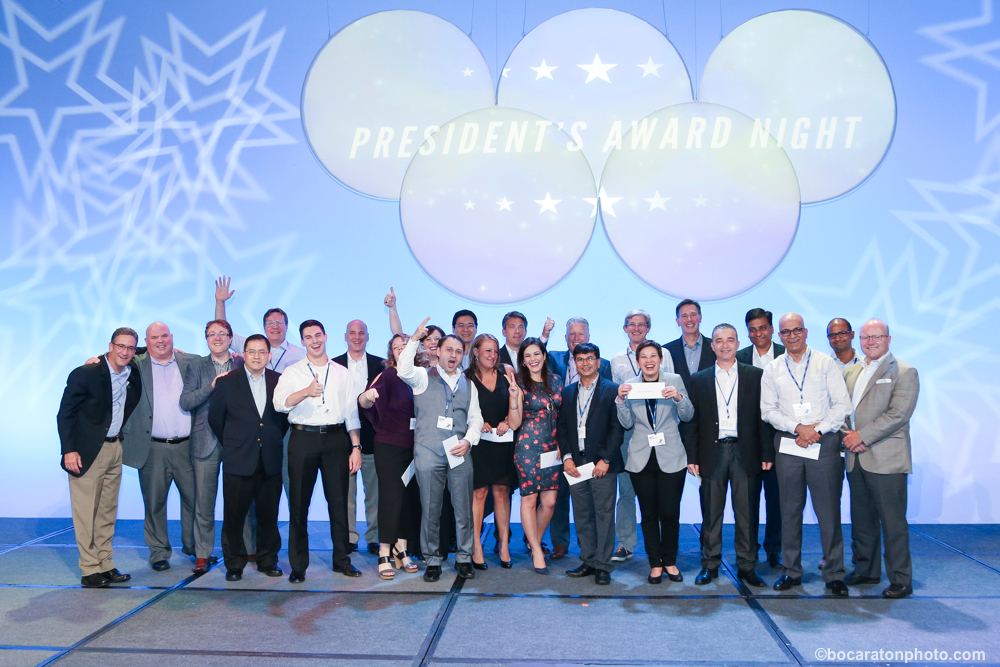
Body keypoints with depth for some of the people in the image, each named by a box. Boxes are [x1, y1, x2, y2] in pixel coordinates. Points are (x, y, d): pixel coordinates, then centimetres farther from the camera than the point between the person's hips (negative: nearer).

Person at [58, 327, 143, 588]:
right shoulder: (85, 374, -11)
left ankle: (105, 565, 20)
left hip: (115, 448, 5)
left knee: (108, 512, 12)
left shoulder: (134, 373, 4)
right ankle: (90, 570, 7)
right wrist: (68, 450, -16)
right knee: (86, 513, -2)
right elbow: (65, 414, -9)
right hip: (87, 451, -5)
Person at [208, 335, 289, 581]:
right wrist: (231, 444, 8)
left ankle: (267, 561, 23)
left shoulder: (279, 381, 5)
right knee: (234, 516, 3)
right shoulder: (226, 382, 1)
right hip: (238, 460, -1)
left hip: (270, 461, 2)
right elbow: (215, 418, 8)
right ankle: (234, 565, 18)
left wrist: (274, 441, 9)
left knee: (269, 515, 8)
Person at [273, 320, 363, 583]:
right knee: (299, 503, 2)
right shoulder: (292, 372, 6)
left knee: (339, 501, 4)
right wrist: (306, 392, -28)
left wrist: (356, 447, 6)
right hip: (303, 439, -1)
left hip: (335, 438, 1)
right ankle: (298, 565, 13)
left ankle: (342, 560, 17)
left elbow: (351, 411, 12)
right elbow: (279, 403, -11)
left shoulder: (342, 373, 12)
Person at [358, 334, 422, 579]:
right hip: (389, 446, -4)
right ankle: (384, 554, 7)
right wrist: (366, 397, -43)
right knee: (391, 497, -3)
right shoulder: (388, 376, -7)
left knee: (411, 498, 7)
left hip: (414, 447, 4)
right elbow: (365, 402, -21)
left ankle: (402, 550, 21)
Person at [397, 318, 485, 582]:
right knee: (430, 510, 4)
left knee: (464, 509, 6)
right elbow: (404, 371, -18)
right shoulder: (423, 377, 5)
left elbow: (476, 417, 15)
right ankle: (432, 560, 17)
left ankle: (464, 558, 21)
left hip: (460, 453, 3)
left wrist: (468, 440, -2)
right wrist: (415, 339, -19)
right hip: (428, 452, -3)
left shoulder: (468, 384, 16)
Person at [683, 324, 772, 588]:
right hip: (712, 453, 1)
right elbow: (691, 421, 6)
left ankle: (746, 566, 17)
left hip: (745, 453, 0)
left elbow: (764, 416, 3)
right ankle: (710, 565, 17)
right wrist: (691, 456, 0)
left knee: (746, 513, 5)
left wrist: (767, 453, -2)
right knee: (711, 514, 6)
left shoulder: (755, 376, 6)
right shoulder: (699, 380, 8)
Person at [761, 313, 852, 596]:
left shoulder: (825, 363, 5)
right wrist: (797, 427, -9)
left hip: (824, 443, -2)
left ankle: (834, 575, 8)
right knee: (790, 510, 7)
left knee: (829, 511, -2)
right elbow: (768, 410, 5)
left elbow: (842, 404, 1)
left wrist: (817, 429, -10)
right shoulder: (772, 369, 9)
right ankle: (791, 571, 17)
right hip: (788, 444, 2)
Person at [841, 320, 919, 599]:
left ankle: (901, 581, 10)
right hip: (856, 458, 6)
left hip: (886, 459, -6)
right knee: (861, 520, 14)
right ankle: (867, 570, 27)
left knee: (893, 523, -1)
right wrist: (849, 435, -4)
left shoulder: (904, 372, -4)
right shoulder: (850, 371, 16)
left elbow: (898, 414, -14)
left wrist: (862, 436, -14)